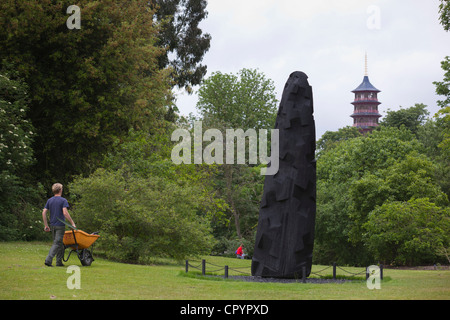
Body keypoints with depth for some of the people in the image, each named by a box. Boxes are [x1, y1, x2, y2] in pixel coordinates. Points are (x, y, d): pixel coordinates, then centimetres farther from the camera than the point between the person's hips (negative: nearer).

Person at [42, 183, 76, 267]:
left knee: (60, 244, 16)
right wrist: (72, 223, -13)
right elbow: (65, 213, -19)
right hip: (60, 225, -6)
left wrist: (46, 225, 9)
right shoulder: (63, 200, -8)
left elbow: (44, 213, 4)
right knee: (57, 243, -6)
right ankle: (48, 259, -20)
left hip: (52, 225, 6)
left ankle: (59, 262, 15)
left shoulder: (49, 200, 9)